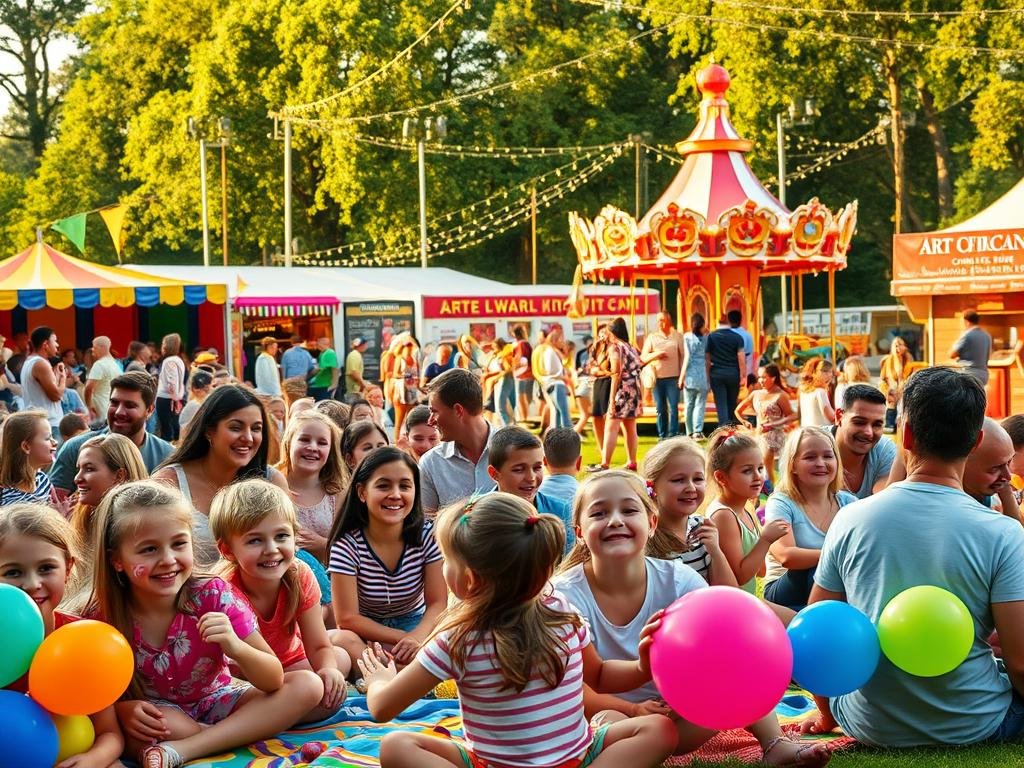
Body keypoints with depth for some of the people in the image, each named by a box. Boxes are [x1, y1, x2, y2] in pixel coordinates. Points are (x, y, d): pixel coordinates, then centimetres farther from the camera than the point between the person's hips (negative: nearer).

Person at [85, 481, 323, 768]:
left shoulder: (212, 596, -18)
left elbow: (274, 681, -17)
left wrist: (235, 647, -37)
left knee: (308, 685, -18)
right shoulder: (103, 617, -19)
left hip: (214, 702, 3)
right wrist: (121, 708, -29)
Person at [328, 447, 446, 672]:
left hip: (416, 625, 2)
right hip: (365, 633, -2)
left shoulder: (427, 535, -11)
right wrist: (404, 639, -25)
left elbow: (437, 603, -10)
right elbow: (347, 619, -18)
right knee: (342, 641, -37)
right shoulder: (347, 546, -17)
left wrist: (418, 636, -32)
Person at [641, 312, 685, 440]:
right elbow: (643, 357, 8)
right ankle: (662, 435, 9)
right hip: (657, 378, 1)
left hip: (673, 377, -1)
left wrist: (682, 377, 1)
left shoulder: (677, 336, 8)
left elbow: (683, 356, 7)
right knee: (660, 409, 3)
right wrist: (654, 355, -11)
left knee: (673, 407, -7)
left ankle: (673, 434, -5)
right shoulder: (652, 337, 10)